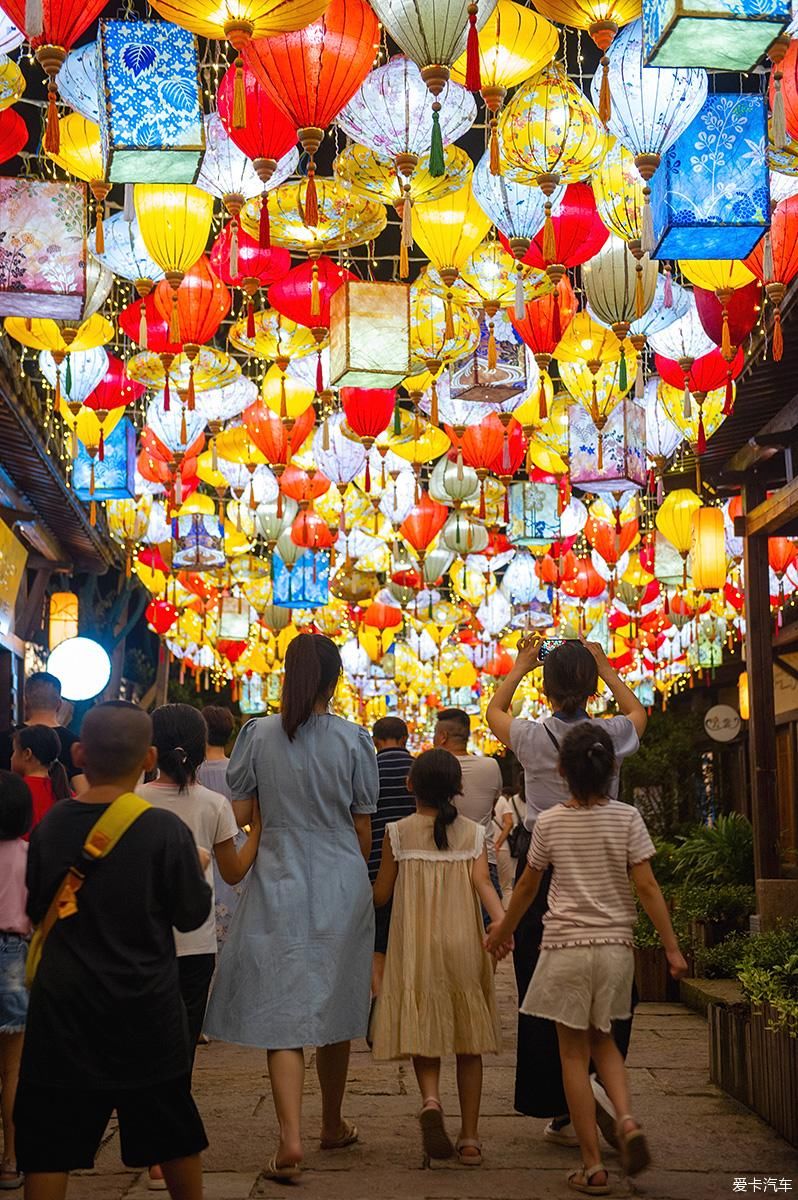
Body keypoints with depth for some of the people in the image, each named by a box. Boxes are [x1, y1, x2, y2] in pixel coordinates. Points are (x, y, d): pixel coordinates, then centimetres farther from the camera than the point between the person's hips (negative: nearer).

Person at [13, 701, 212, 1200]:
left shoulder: (51, 825, -5)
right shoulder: (165, 830, -14)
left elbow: (36, 909, 8)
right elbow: (193, 913, -5)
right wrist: (196, 869, 12)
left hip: (63, 1006, 1)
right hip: (145, 1004, -1)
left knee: (50, 1139, 7)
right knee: (172, 1128, 18)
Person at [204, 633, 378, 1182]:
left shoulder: (258, 735, -4)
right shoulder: (354, 739, -5)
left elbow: (240, 814, -1)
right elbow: (363, 830, 1)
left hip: (278, 884, -1)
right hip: (341, 884, 1)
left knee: (283, 1011, 1)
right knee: (335, 1007, 15)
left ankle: (291, 1137, -13)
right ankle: (333, 1124, 31)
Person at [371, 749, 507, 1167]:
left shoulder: (398, 833, 0)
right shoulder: (473, 833, 3)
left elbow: (381, 894, 4)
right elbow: (482, 882, -13)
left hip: (415, 945, -1)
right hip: (464, 944, 1)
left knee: (423, 1032, 7)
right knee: (468, 1041, 9)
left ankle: (430, 1098, -21)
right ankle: (469, 1137, 11)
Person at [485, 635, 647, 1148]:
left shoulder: (532, 736, -6)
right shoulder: (613, 736, -4)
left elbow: (494, 711, 18)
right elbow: (638, 711, 22)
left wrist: (521, 665, 27)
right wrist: (606, 667, 29)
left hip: (542, 866, -1)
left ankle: (560, 1111, 8)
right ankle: (605, 1080, -12)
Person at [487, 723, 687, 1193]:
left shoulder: (549, 822, -2)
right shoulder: (627, 818, -3)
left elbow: (527, 886, 8)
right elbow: (647, 886, -6)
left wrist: (503, 930, 25)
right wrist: (672, 947, -1)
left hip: (566, 945, -2)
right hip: (615, 945, 2)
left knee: (574, 1053, 5)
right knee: (603, 1039, 21)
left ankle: (593, 1167, 5)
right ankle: (627, 1118, -5)